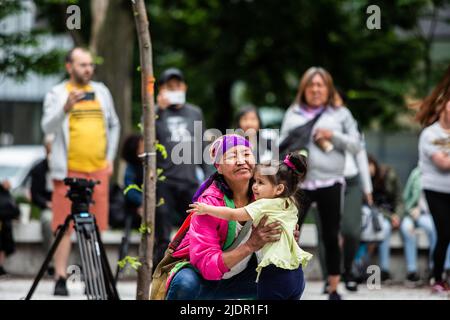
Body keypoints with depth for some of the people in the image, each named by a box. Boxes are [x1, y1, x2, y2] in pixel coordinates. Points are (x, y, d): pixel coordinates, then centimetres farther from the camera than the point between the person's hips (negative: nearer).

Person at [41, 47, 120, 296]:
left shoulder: (101, 91, 13)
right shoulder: (57, 94, 0)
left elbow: (114, 126, 21)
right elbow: (48, 127, -13)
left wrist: (110, 157, 12)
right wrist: (66, 108, -29)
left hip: (98, 170, 4)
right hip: (69, 170, -4)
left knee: (95, 227, 7)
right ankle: (60, 279, -2)